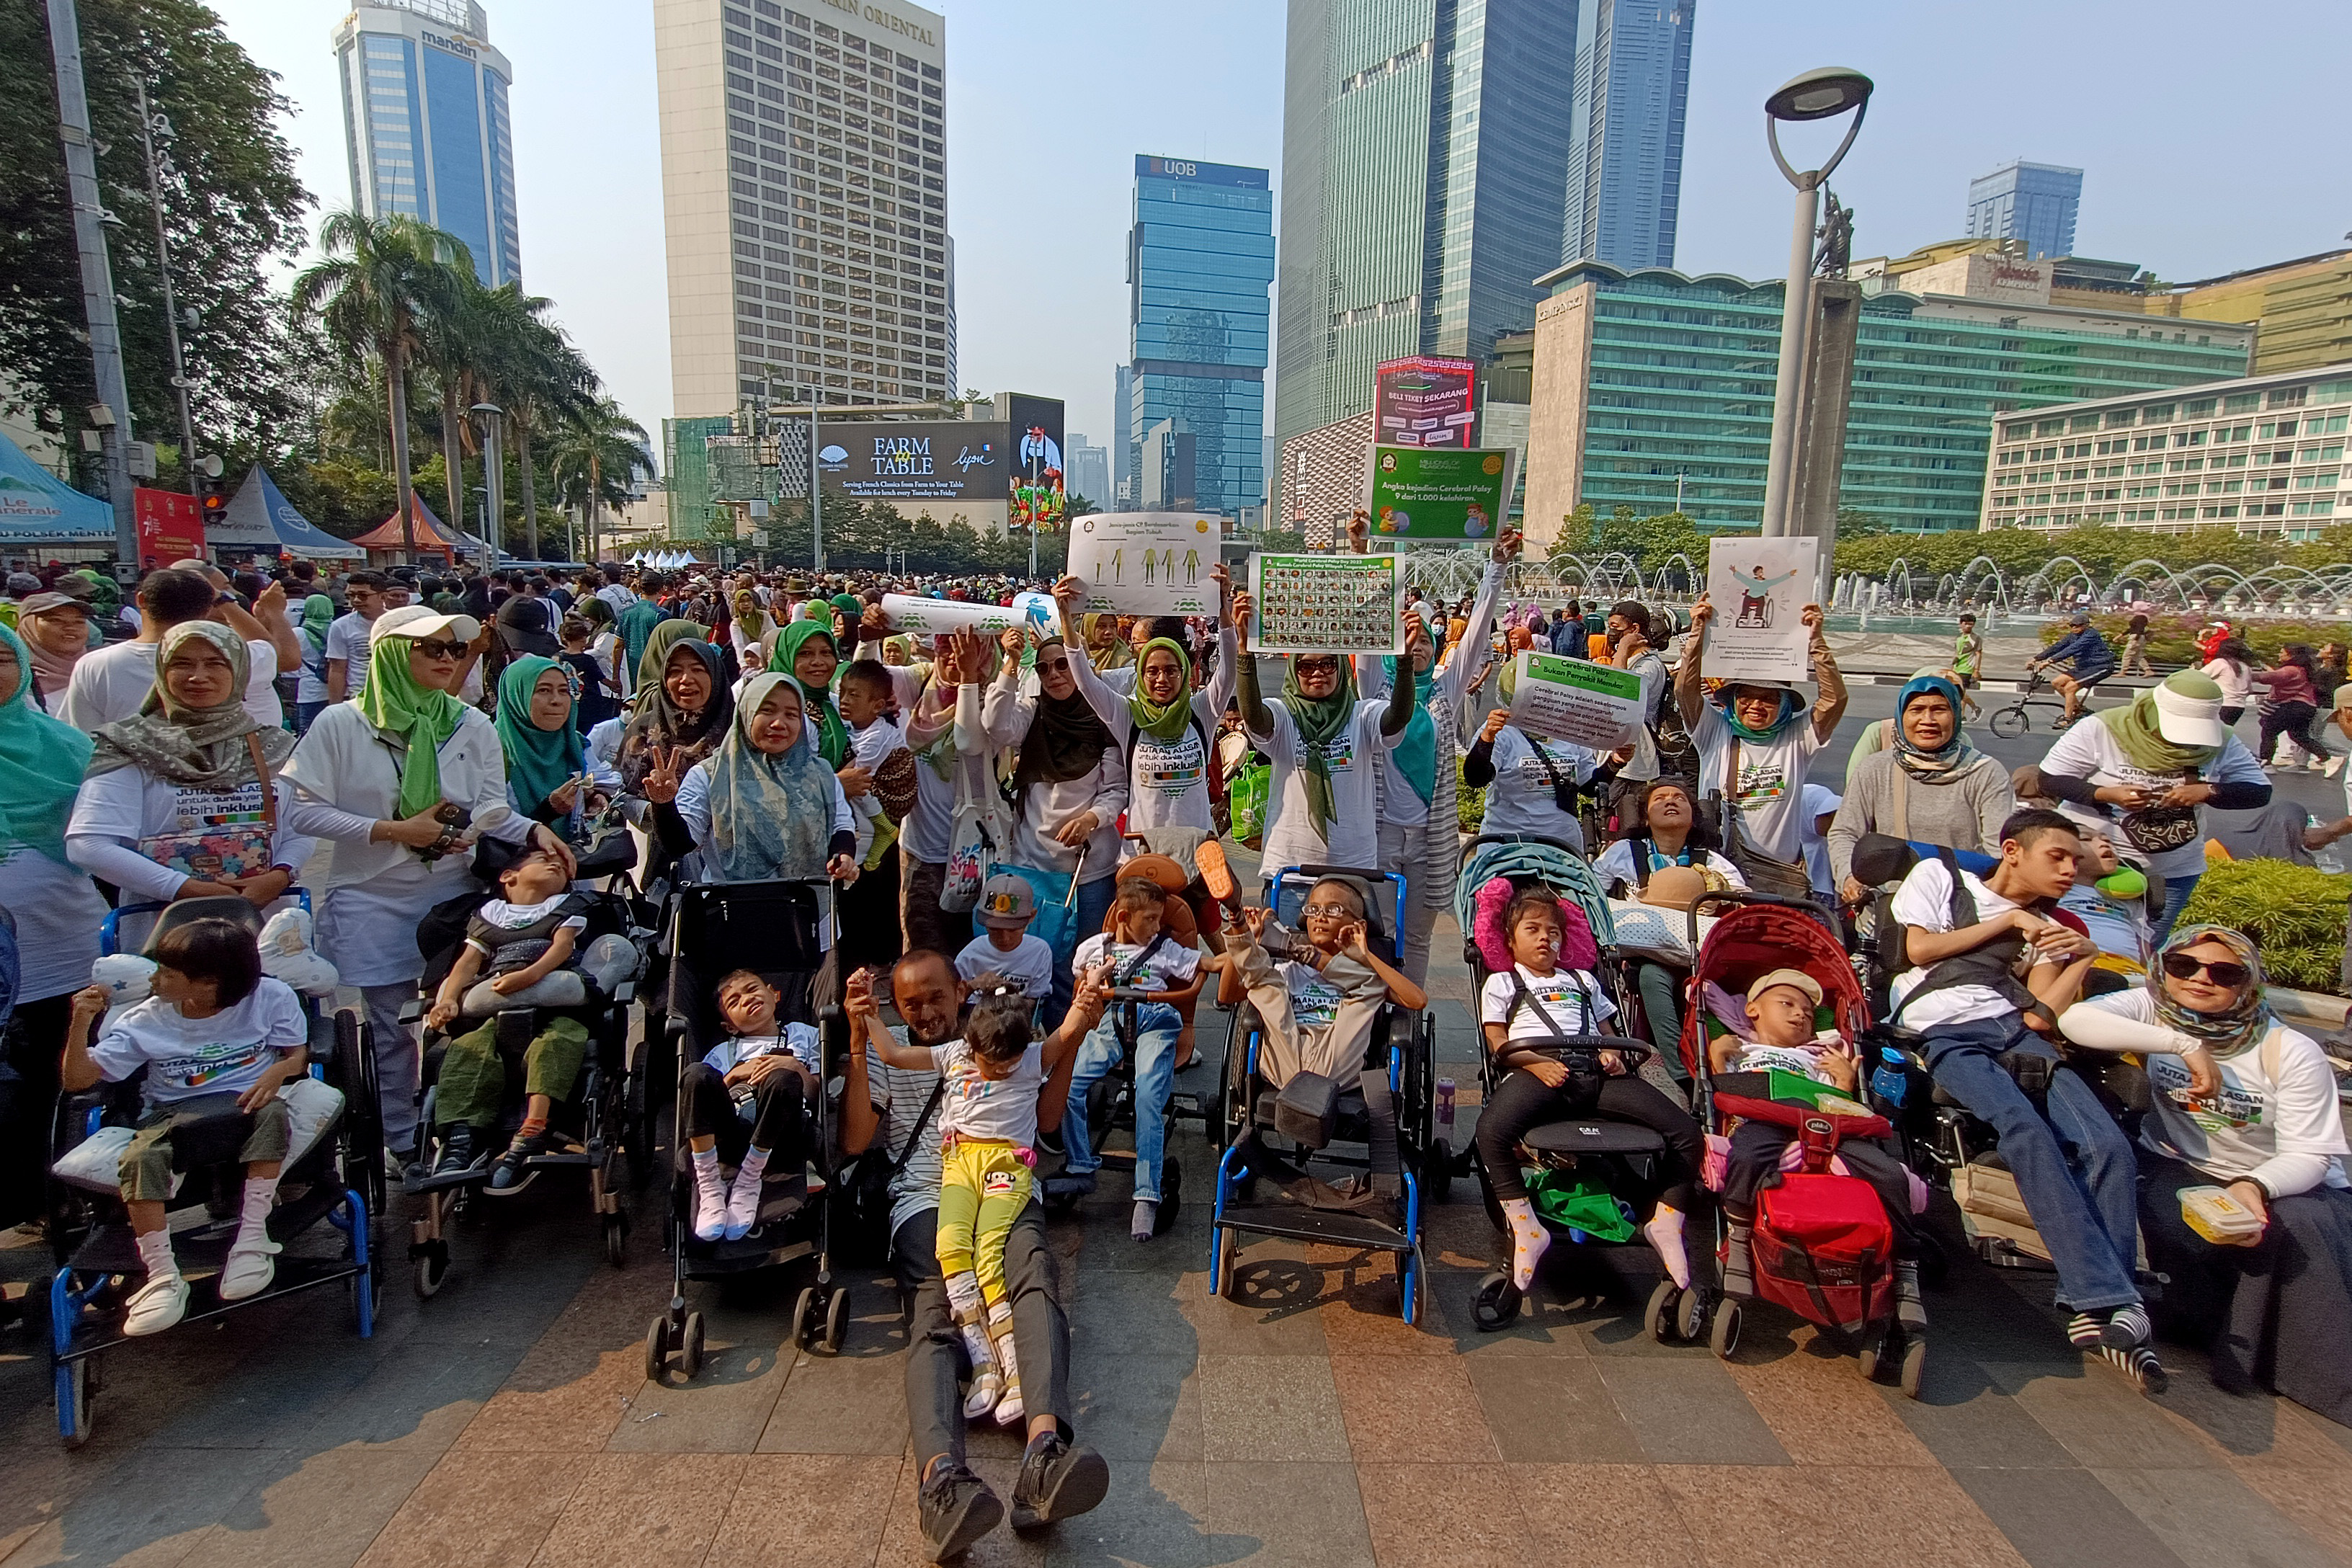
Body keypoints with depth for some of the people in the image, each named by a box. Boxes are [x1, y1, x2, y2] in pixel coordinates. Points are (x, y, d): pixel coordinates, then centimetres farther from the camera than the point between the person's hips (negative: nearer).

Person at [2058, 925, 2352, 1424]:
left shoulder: (2292, 1052, -11)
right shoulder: (2151, 1009, -10)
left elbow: (2308, 1155, -13)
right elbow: (2074, 1019, -31)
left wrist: (2254, 1187, -35)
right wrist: (2185, 1045, -34)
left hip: (2281, 1180, 0)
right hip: (2179, 1171, 0)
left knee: (2294, 1229, -31)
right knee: (2170, 1229, -30)